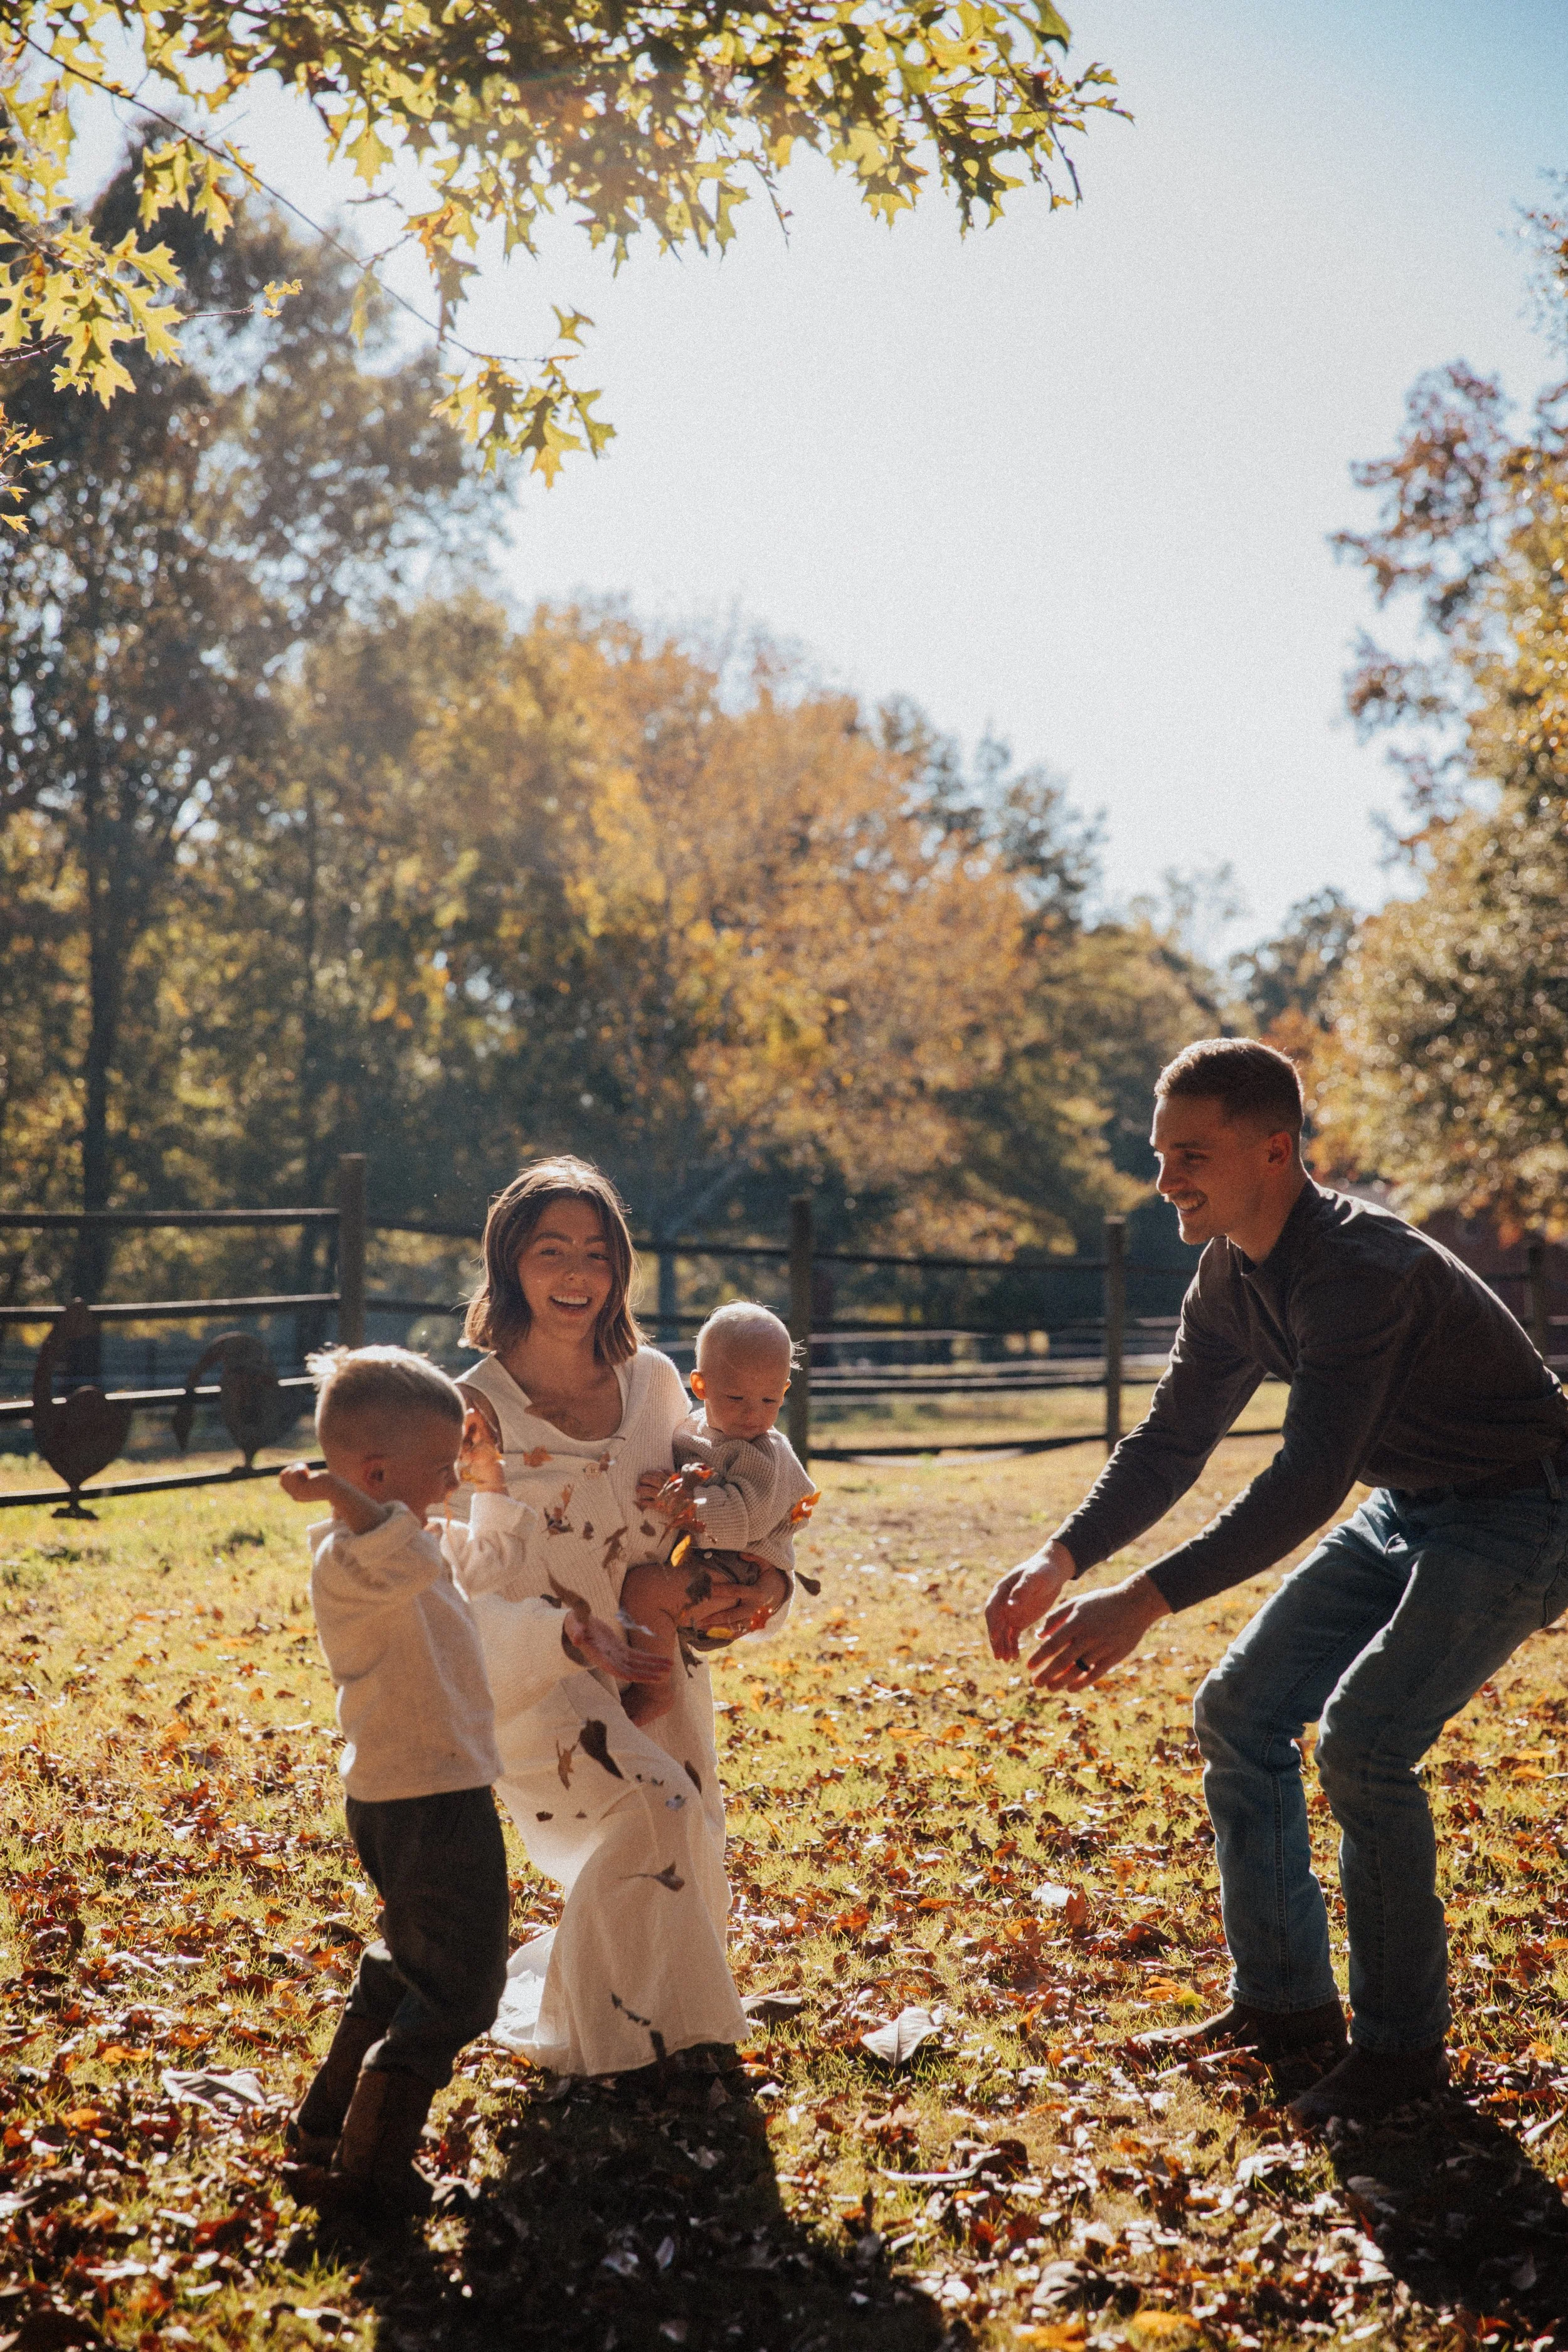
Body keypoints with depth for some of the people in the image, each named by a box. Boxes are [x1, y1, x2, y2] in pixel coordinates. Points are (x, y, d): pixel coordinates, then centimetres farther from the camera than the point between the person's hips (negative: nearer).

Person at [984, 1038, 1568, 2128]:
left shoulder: (1360, 1266, -32)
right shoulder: (1233, 1276, -2)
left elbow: (1311, 1478, -38)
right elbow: (1170, 1442, 2)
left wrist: (1144, 1601, -43)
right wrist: (1061, 1560, -14)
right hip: (1410, 1509, 9)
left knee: (1362, 1737, -22)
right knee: (1239, 1711, 3)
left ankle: (1403, 2044, -3)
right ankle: (1287, 2002, 16)